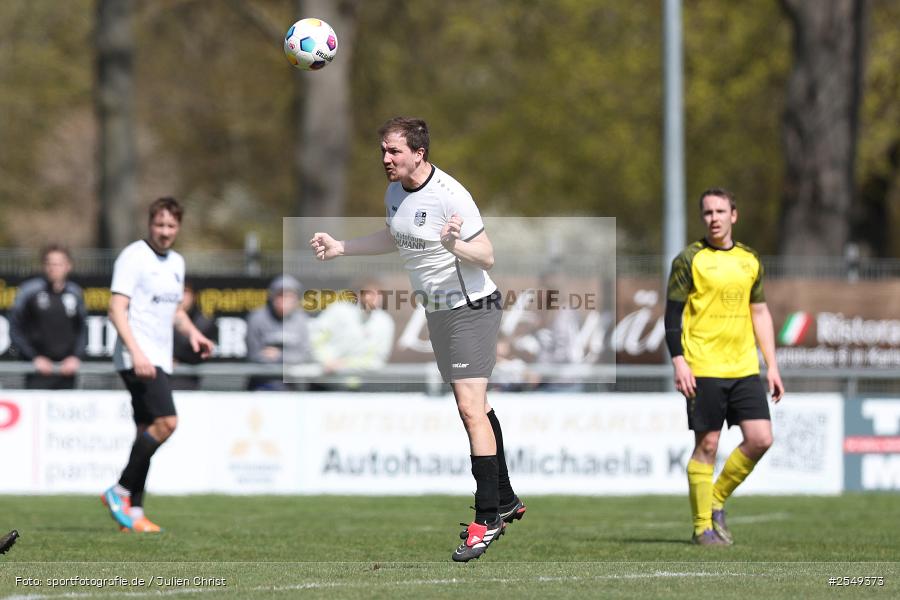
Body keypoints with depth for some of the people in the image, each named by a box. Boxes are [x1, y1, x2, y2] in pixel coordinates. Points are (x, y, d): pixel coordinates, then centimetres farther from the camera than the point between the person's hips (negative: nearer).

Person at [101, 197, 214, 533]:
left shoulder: (176, 262, 17)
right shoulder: (133, 257, -8)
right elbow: (117, 309, -15)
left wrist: (193, 333, 9)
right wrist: (136, 351, -26)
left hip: (159, 361, 9)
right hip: (138, 359, -9)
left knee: (147, 432, 6)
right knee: (166, 422, -19)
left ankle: (133, 512, 8)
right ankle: (120, 492, -11)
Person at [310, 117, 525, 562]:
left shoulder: (449, 195, -23)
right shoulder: (395, 191, 3)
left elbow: (487, 257, -22)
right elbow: (394, 238, 22)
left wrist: (455, 245, -42)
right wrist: (339, 248, 16)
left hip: (471, 308, -9)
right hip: (437, 310, 9)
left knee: (470, 408, -15)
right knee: (474, 406, 16)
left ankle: (487, 518, -14)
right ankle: (505, 501, 26)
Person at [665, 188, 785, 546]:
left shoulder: (750, 260, 13)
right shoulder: (689, 260, -2)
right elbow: (672, 315, -3)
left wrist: (772, 366, 15)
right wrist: (679, 362, -14)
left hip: (745, 368, 5)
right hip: (703, 369, -5)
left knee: (760, 439, -5)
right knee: (707, 445, -3)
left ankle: (716, 502, 14)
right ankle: (703, 526, 6)